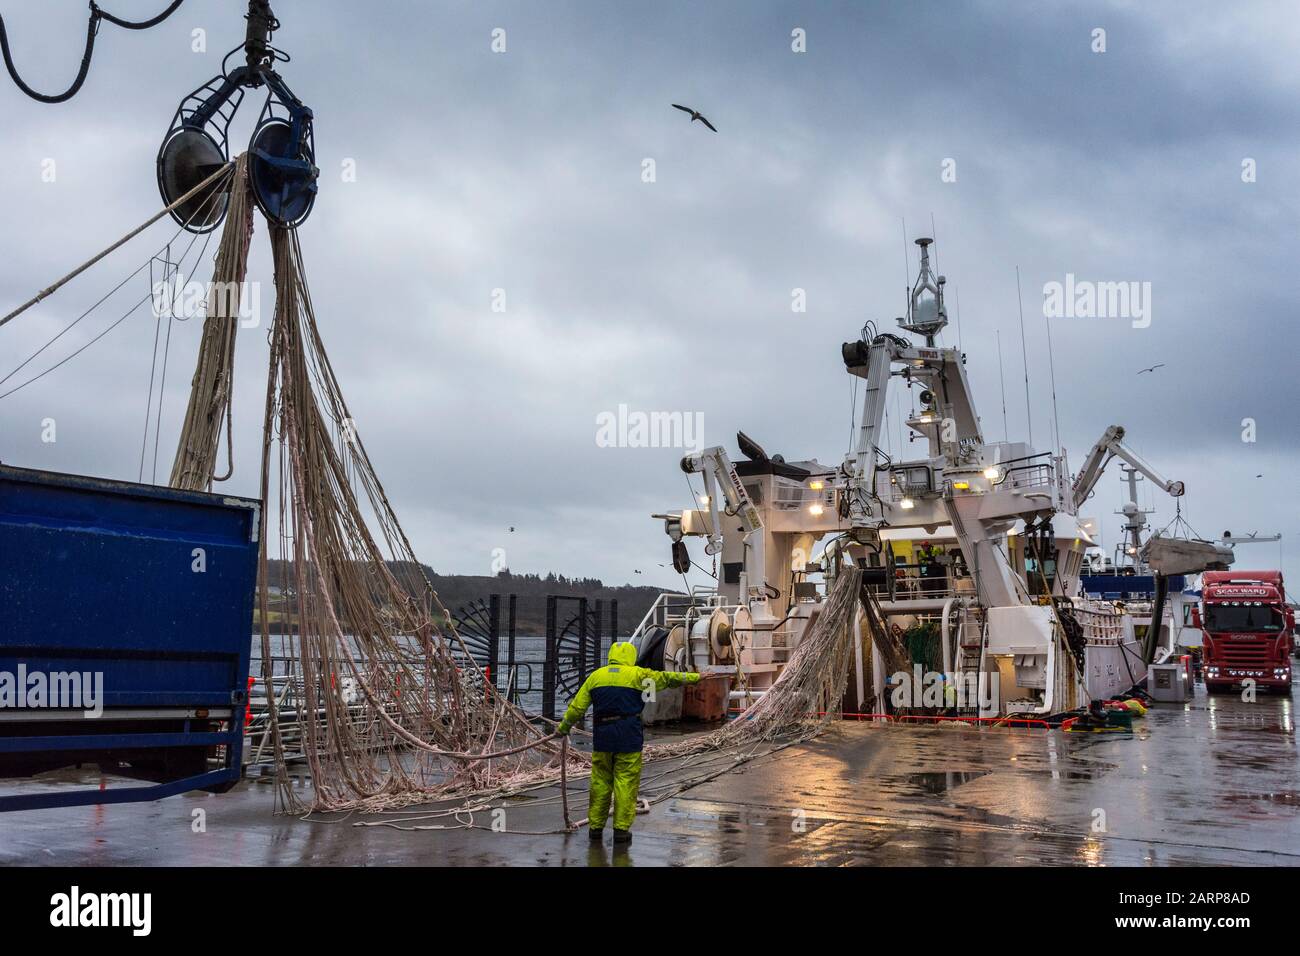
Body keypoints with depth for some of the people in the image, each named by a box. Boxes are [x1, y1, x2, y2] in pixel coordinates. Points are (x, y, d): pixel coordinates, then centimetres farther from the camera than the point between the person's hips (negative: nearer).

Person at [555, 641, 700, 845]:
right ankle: (621, 829, 3)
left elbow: (577, 706, 10)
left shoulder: (595, 676, 7)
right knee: (626, 783, 2)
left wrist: (563, 727, 23)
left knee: (600, 782, 11)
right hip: (629, 738, -3)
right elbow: (666, 678, 9)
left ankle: (596, 826, 18)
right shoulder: (638, 675, -1)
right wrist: (693, 677, 21)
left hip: (602, 737, 3)